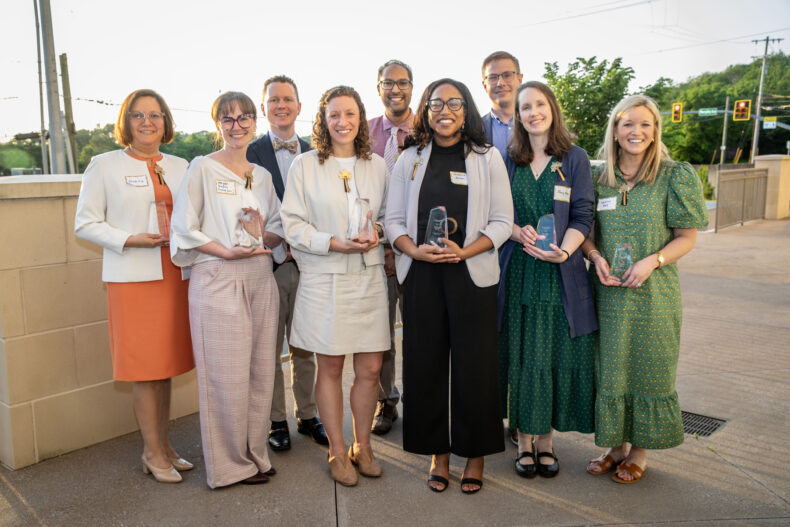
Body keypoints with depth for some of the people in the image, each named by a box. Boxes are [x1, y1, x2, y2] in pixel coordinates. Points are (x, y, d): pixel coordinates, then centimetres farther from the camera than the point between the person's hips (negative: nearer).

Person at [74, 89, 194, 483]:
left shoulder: (180, 167, 13)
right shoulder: (104, 166, 2)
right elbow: (85, 223, 0)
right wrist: (129, 239, -13)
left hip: (174, 274, 4)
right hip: (132, 276, -4)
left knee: (166, 364, 10)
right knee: (145, 367, 0)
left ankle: (163, 445, 23)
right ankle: (152, 453, 14)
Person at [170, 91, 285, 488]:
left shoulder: (262, 175, 15)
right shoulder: (202, 169, -1)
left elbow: (279, 227, 15)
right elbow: (184, 229, -5)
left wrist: (263, 236, -7)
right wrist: (228, 252, -16)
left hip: (260, 281, 5)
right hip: (218, 282, -5)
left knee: (260, 371, 9)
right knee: (227, 375, -1)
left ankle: (254, 454, 25)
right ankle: (230, 463, 16)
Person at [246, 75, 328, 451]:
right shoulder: (249, 154, -1)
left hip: (307, 262, 3)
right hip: (268, 265, -3)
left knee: (305, 347, 13)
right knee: (269, 348, 7)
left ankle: (307, 415, 28)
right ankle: (275, 420, 23)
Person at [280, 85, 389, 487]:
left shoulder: (377, 166, 11)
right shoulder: (304, 166, 0)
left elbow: (388, 215, 18)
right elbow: (293, 226, -3)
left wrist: (376, 232, -5)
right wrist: (336, 244, -16)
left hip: (369, 277, 3)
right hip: (324, 280, -3)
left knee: (370, 368, 5)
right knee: (330, 368, 6)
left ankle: (362, 446, 26)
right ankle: (337, 452, 23)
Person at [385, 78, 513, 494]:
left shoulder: (487, 158, 5)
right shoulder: (409, 159, 10)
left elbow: (502, 222, 0)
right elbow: (393, 221, 7)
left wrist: (463, 251, -14)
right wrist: (416, 250, -12)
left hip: (472, 274, -1)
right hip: (421, 274, 2)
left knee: (474, 364, 2)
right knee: (425, 362, 5)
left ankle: (475, 455, 20)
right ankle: (438, 453, 22)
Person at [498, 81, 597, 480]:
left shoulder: (575, 159, 5)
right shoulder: (508, 160, 8)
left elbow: (582, 216, -1)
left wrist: (562, 249, -19)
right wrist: (520, 233, -14)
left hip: (561, 274, 0)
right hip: (518, 272, 1)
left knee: (557, 356, 4)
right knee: (520, 354, 4)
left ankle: (545, 439, 20)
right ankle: (524, 439, 18)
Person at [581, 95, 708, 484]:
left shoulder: (674, 176, -3)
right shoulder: (598, 179, 5)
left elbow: (687, 237, -3)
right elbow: (585, 232, 10)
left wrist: (651, 261, -18)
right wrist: (596, 257, -10)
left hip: (653, 292, -2)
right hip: (607, 291, 3)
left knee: (647, 369, 6)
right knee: (609, 368, 9)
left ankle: (640, 451, 24)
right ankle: (616, 444, 27)